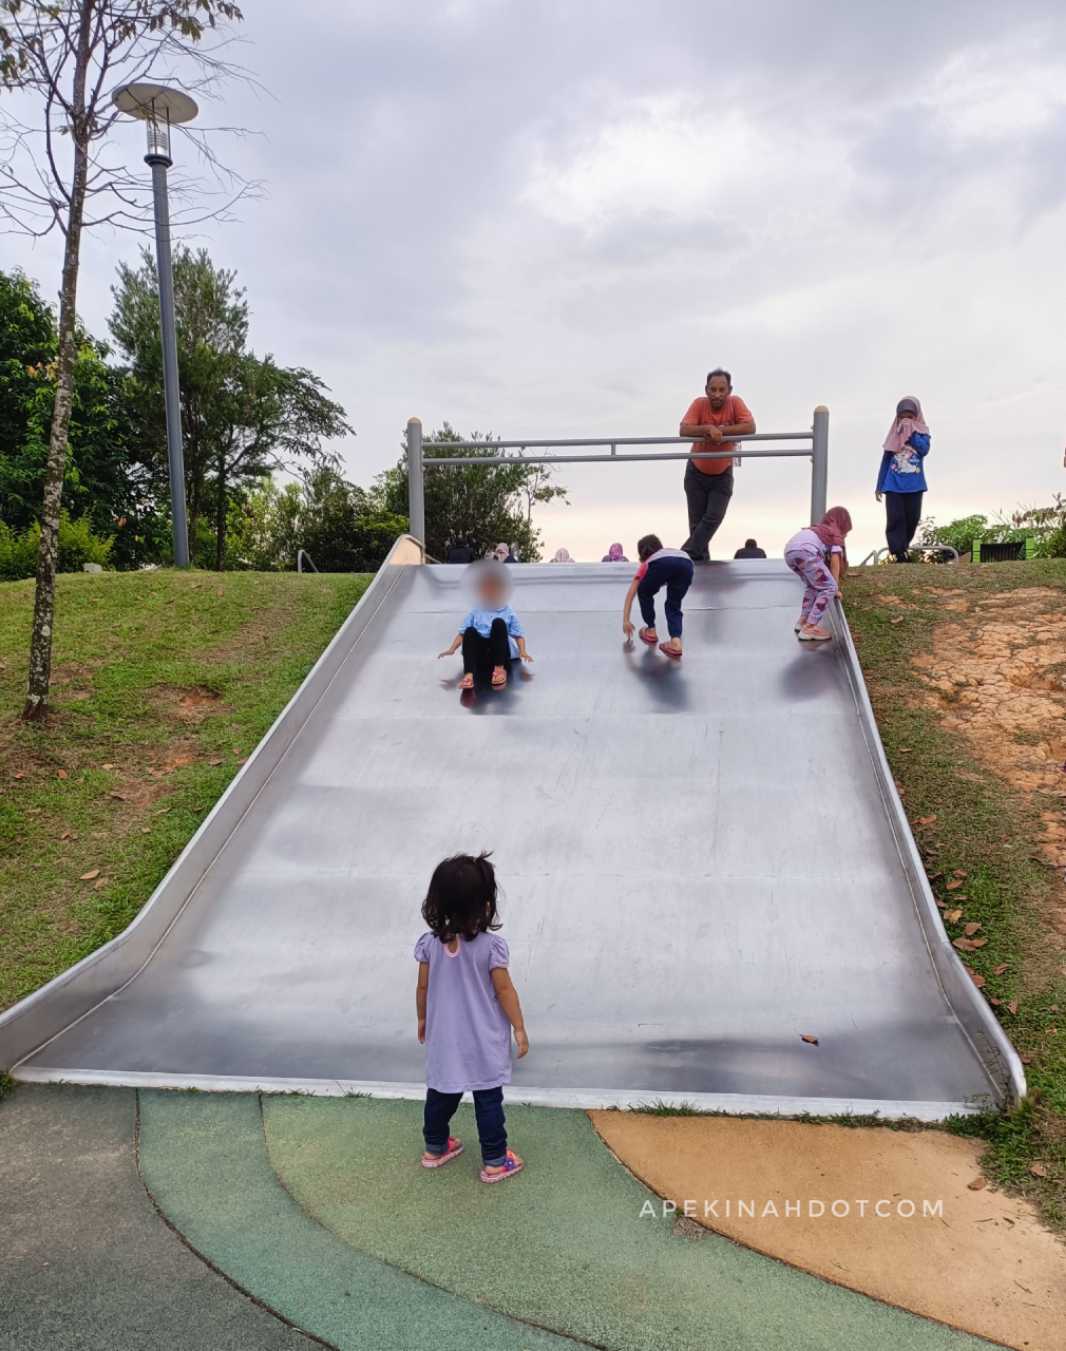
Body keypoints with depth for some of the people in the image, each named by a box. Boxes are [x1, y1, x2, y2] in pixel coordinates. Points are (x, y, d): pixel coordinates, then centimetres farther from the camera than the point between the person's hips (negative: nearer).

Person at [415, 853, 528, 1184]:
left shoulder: (429, 944, -11)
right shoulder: (491, 946, -21)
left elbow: (423, 987, 0)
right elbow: (504, 990, -14)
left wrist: (422, 1020, 18)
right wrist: (519, 1028, -2)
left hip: (444, 1038, 4)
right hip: (484, 1043, -4)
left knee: (440, 1094, 21)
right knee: (488, 1101, 10)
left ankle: (434, 1149, 38)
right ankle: (494, 1161, 20)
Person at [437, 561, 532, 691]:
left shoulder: (508, 613, 16)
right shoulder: (475, 612, 19)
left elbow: (519, 635, 10)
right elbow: (462, 633, 14)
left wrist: (523, 652, -10)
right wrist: (452, 649, -3)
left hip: (501, 651, -1)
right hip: (480, 651, 1)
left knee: (498, 623, -27)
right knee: (470, 631, -30)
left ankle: (500, 668, -35)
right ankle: (469, 675, -48)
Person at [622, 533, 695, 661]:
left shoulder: (646, 564, 40)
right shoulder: (671, 552, 48)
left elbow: (630, 594, 36)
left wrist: (625, 620, 39)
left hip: (661, 565, -3)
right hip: (685, 563, 3)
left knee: (644, 593, 29)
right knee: (674, 605, 21)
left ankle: (651, 632, 33)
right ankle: (675, 642, 0)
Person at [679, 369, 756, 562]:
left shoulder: (735, 402, -17)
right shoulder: (699, 404, -18)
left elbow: (750, 427, -28)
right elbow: (684, 430, -28)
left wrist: (720, 430, -32)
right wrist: (708, 429, -39)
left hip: (722, 475, 0)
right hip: (696, 473, 0)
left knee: (713, 518, -11)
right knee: (696, 523, 4)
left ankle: (686, 555, -4)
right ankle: (700, 559, 16)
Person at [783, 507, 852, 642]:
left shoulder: (817, 529, 40)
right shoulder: (836, 534, 21)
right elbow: (835, 561, 11)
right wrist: (836, 588, 16)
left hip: (789, 550, 8)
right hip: (805, 550, -8)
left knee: (815, 584, 28)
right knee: (829, 588, 2)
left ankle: (803, 621, 28)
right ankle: (809, 629, -5)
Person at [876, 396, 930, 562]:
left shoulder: (922, 433, 6)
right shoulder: (894, 435, 8)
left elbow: (924, 450, -15)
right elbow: (885, 461, 11)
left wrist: (912, 432, -12)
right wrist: (879, 485, 11)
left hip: (914, 485, 0)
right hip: (893, 485, 0)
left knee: (912, 519, 2)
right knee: (895, 519, -11)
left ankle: (903, 549, 18)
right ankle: (899, 554, -13)